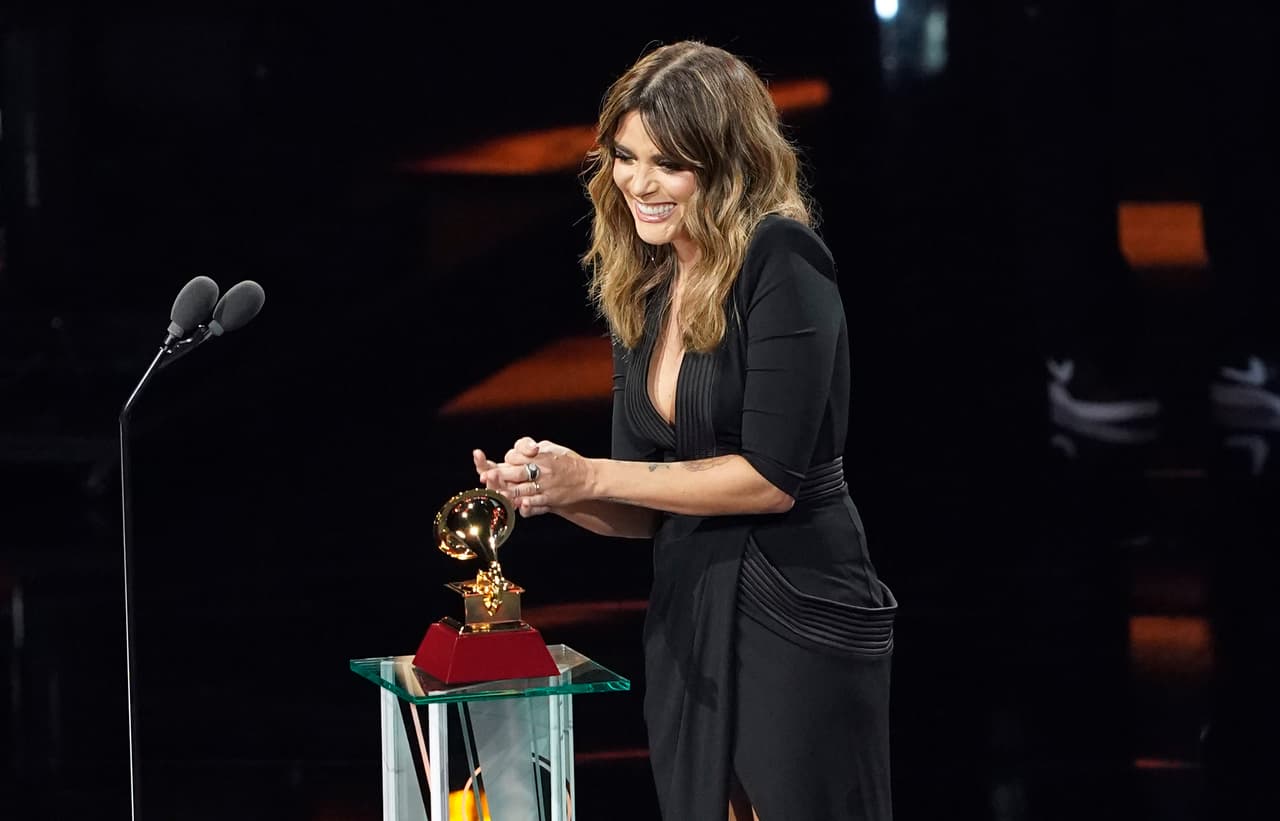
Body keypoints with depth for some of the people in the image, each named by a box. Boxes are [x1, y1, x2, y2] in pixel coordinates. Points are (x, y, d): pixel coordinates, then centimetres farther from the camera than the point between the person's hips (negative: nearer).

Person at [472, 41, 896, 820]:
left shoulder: (782, 261, -12)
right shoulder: (643, 291, 9)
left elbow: (772, 477, -18)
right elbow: (645, 511, 11)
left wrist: (592, 476, -15)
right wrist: (552, 487, -10)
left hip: (800, 618, -7)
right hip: (688, 618, 7)